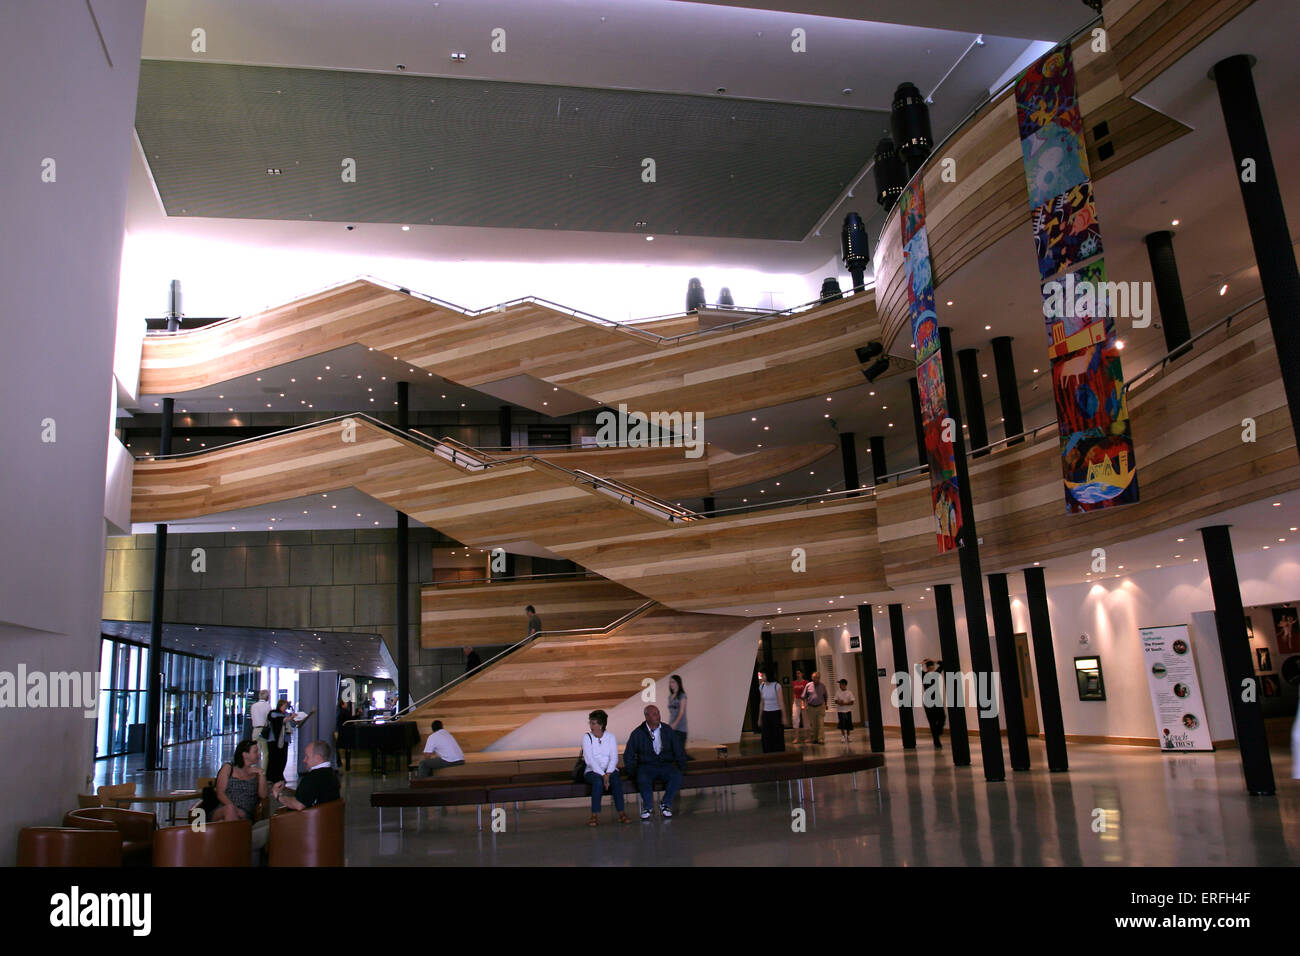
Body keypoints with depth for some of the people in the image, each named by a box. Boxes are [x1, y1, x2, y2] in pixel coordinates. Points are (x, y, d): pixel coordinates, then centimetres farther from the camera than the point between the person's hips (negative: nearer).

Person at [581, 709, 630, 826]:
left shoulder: (610, 737, 4)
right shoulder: (587, 737, 0)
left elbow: (614, 758, -4)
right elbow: (589, 760, -10)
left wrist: (607, 774, -21)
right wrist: (602, 775, -21)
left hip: (610, 770, 1)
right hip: (593, 771, -1)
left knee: (617, 780, -31)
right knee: (598, 781, -34)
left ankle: (621, 813, -27)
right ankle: (595, 815, -32)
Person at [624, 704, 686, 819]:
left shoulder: (667, 731, 9)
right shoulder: (637, 734, 4)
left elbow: (679, 752, 14)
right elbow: (629, 756, 9)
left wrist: (681, 767, 3)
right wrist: (632, 773, -2)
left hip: (666, 765, 2)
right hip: (646, 766, -2)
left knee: (677, 776, -29)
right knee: (643, 779, -35)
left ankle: (665, 804, -9)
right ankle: (647, 806, -11)